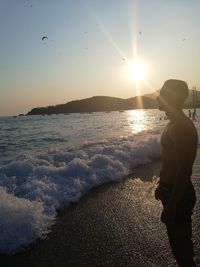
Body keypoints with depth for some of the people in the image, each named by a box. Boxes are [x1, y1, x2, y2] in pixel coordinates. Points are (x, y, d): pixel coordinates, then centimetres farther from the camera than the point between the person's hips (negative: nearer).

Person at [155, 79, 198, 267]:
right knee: (180, 239, 24)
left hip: (179, 195, -10)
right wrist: (161, 185, 22)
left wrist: (171, 207, -23)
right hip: (170, 190, 10)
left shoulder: (182, 127, -24)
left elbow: (184, 172, -27)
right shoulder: (174, 124, 8)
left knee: (179, 242, 8)